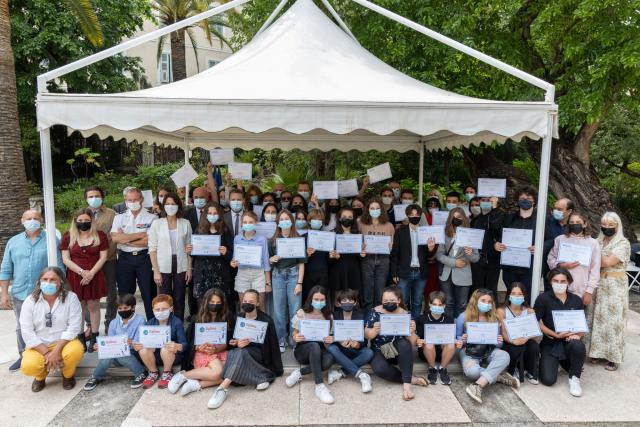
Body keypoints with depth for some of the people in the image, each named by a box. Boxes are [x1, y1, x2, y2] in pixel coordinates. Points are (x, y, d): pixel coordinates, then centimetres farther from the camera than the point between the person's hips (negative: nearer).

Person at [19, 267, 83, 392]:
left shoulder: (71, 298, -8)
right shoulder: (30, 301, -3)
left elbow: (74, 327, -14)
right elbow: (27, 332, -9)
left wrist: (56, 350, -25)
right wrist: (46, 353, -18)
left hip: (64, 343, -1)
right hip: (38, 346, 1)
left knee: (76, 351, -33)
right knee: (28, 367, -28)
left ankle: (68, 374, 3)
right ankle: (41, 375, 11)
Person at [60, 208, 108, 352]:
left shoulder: (100, 235, 1)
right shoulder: (68, 237, 2)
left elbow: (103, 257, -1)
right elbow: (65, 259, -2)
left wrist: (91, 273, -12)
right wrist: (82, 272, -13)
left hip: (95, 277, -1)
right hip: (75, 277, 1)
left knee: (93, 307, 5)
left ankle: (94, 338, 14)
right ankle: (80, 338, 17)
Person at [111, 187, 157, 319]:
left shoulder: (151, 218, 1)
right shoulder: (119, 218, 11)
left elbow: (150, 241, -12)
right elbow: (115, 238, -7)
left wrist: (125, 239, -8)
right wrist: (140, 235, -10)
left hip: (144, 258, -3)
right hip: (125, 259, 3)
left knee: (149, 294, 2)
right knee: (124, 295, 11)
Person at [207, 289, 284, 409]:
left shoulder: (266, 320, -6)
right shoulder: (238, 318, 7)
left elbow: (272, 345, -5)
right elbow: (232, 340, 12)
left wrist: (276, 370, -7)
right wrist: (236, 343, -13)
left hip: (259, 353, -4)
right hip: (240, 351, 5)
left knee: (241, 353, -35)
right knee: (232, 353, -30)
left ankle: (223, 388, -41)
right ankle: (261, 377, -27)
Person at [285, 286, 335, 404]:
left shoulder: (328, 315, 2)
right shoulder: (301, 313, -4)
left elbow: (331, 336, 7)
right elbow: (295, 334, 3)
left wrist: (331, 339, -18)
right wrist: (296, 338, -22)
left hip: (319, 350, 2)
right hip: (302, 350, -2)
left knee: (329, 359, -35)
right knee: (314, 345, -39)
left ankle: (299, 373, -19)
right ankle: (319, 386, -35)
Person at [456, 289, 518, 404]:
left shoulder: (494, 319, 5)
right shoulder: (463, 317, -5)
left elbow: (497, 344, 9)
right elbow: (456, 338, 3)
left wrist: (499, 342, -15)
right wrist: (461, 340, -20)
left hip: (488, 352, 3)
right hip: (469, 352, -3)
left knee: (504, 355, -32)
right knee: (472, 371, -36)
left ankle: (478, 385, -38)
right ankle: (498, 376, -10)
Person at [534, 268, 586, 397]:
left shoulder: (576, 300, 7)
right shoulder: (543, 298, -4)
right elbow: (537, 323, -6)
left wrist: (578, 335, -12)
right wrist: (556, 335, -16)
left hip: (570, 341, 2)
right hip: (550, 342, -2)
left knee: (578, 346, -36)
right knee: (548, 380, -16)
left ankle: (574, 378, -8)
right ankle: (556, 361, 21)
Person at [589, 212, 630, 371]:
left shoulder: (623, 243, -7)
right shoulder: (599, 241, 11)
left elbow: (607, 262, -16)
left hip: (616, 285, -5)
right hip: (600, 284, 5)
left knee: (613, 319, -1)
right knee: (600, 317, 8)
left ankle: (613, 357, 8)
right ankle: (600, 351, 18)